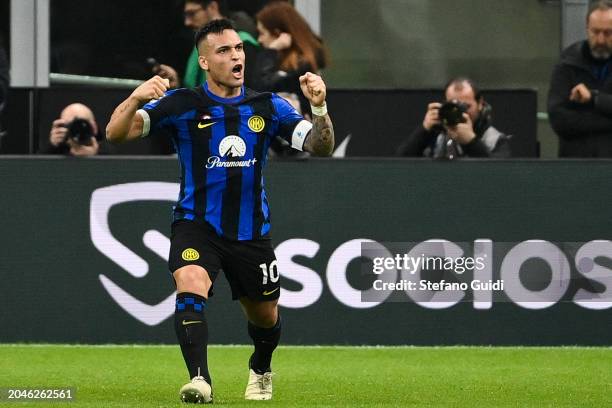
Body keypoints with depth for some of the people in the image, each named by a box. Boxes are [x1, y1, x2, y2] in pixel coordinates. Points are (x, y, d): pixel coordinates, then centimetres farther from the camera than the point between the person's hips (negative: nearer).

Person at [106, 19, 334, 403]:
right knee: (191, 286, -31)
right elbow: (117, 133, -16)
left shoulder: (268, 107, 0)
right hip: (197, 224, -3)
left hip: (251, 230, 3)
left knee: (265, 316, 16)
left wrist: (320, 108, -25)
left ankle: (261, 371, 48)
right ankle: (200, 379, -34)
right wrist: (135, 99, -37)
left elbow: (320, 147, -6)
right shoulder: (181, 104, -8)